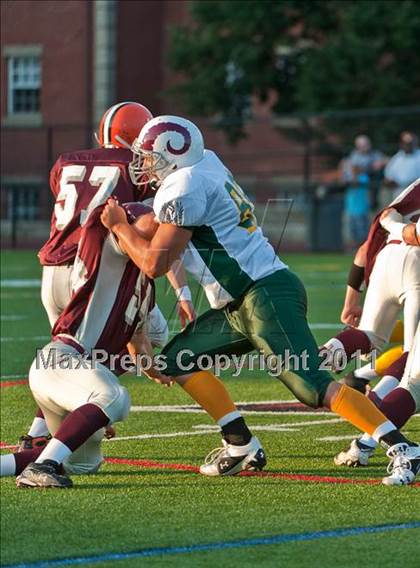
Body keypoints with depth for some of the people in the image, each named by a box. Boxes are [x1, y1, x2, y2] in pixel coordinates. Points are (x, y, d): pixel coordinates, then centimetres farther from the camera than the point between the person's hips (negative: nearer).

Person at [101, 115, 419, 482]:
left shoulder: (184, 190, -13)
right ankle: (241, 445, 11)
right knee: (178, 359, 13)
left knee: (314, 387, -18)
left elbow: (154, 264, -11)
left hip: (266, 295, -10)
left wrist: (120, 226, 2)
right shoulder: (205, 162, 15)